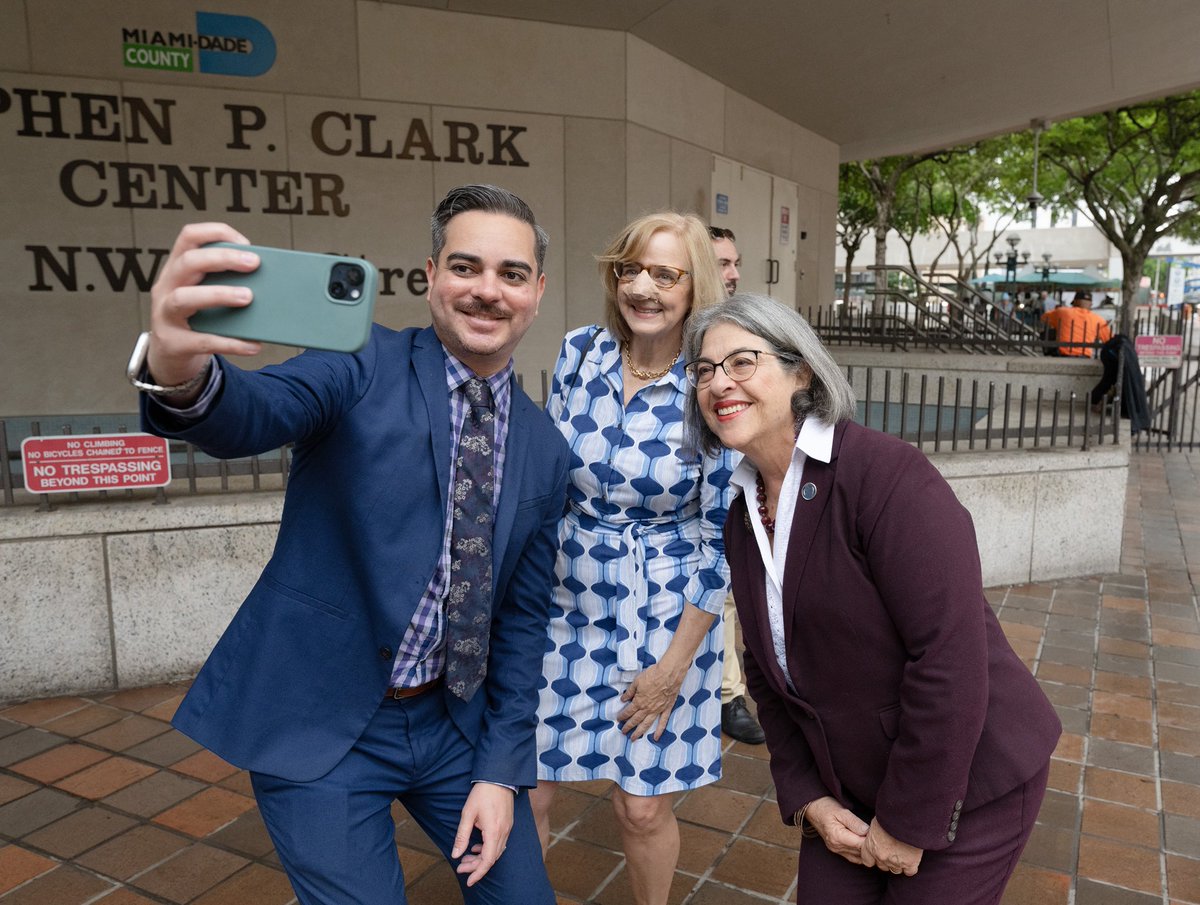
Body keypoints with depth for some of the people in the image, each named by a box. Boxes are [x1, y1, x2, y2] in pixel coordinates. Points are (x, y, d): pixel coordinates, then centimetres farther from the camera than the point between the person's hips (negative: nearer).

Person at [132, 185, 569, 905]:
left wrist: (502, 771, 0)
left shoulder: (546, 448, 1)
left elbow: (523, 619, 4)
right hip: (320, 723, -4)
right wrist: (183, 376, -54)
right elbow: (254, 415, -31)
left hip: (455, 720, 5)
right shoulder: (365, 366, -11)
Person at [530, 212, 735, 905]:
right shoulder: (580, 353, -4)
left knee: (644, 808, 8)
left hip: (667, 610, -3)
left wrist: (673, 665, -8)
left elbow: (722, 533, -9)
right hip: (569, 598, 3)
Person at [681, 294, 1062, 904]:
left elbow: (949, 658, -26)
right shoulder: (743, 515, 0)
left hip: (964, 783, -6)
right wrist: (807, 800, -1)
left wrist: (908, 823, -18)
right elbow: (768, 675, 6)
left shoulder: (886, 474, -23)